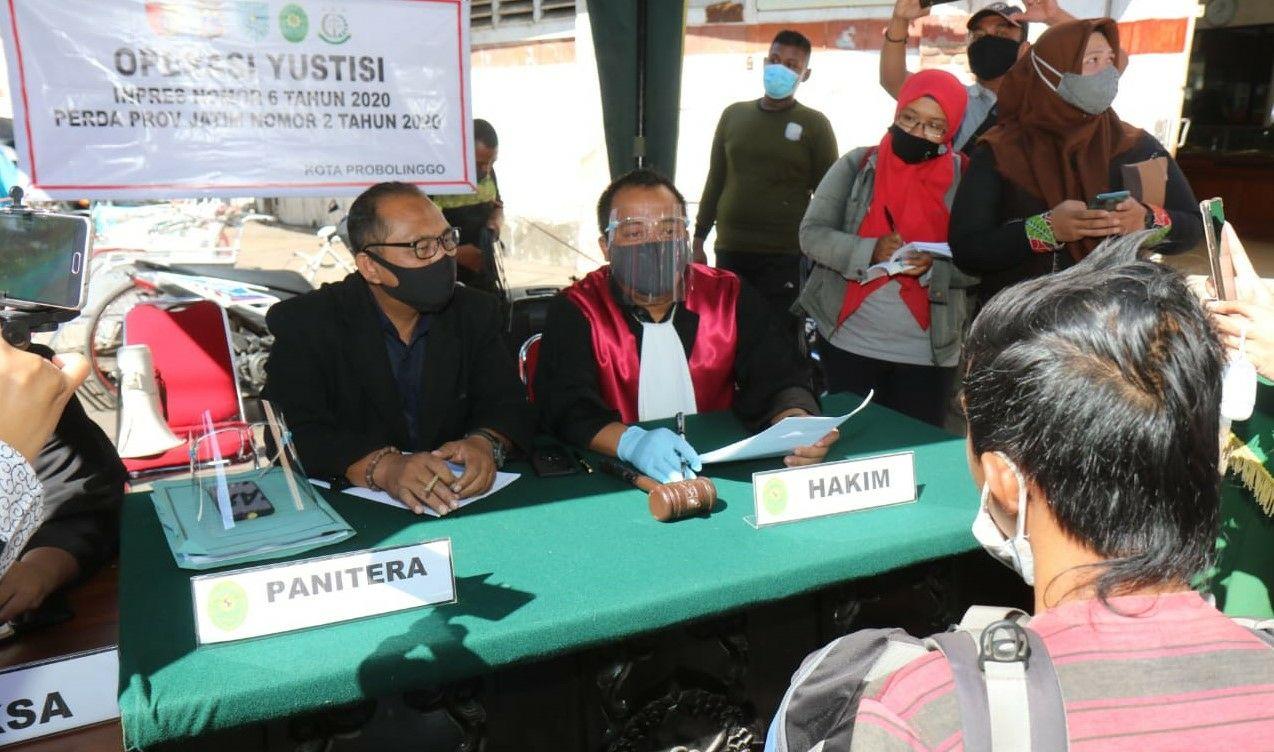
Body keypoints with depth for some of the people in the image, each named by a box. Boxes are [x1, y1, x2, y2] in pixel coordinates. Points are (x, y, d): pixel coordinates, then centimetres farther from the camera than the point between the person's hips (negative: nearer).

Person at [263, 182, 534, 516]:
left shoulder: (475, 313, 6)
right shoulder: (305, 324, -5)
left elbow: (509, 405, 2)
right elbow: (297, 435, -14)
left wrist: (485, 444, -21)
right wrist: (383, 467, -30)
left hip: (464, 506, 3)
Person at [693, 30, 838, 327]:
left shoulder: (814, 125, 2)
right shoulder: (733, 115, 11)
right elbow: (715, 182, 15)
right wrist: (698, 239, 11)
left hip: (785, 259, -3)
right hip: (729, 253, 3)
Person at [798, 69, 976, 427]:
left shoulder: (966, 181, -1)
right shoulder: (857, 165, -1)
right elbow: (812, 234, -6)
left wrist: (934, 267, -22)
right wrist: (870, 252, -21)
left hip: (926, 354, 0)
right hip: (846, 344, 0)